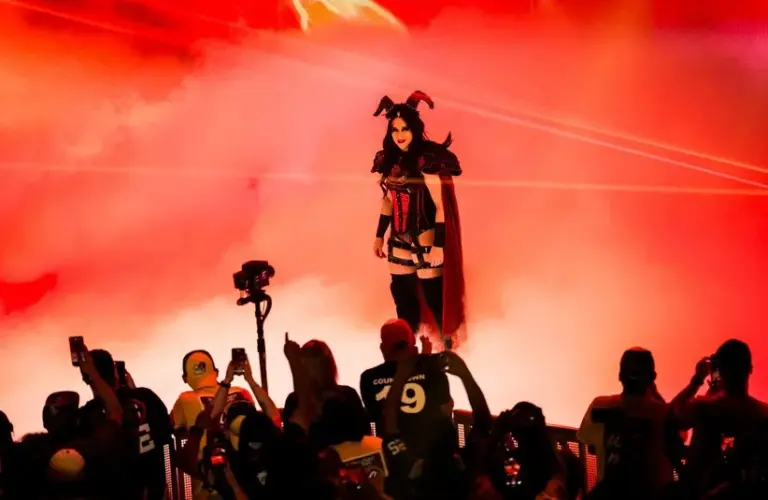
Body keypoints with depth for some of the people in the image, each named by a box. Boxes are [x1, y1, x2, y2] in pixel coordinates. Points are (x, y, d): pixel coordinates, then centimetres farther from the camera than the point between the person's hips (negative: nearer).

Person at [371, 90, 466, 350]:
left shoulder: (427, 161, -18)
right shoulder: (389, 160, 3)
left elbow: (441, 206, -18)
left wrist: (439, 245, -19)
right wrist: (379, 236, 17)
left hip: (425, 239, -7)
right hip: (399, 240, 7)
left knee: (432, 293, 1)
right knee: (401, 291, 13)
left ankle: (449, 339, 18)